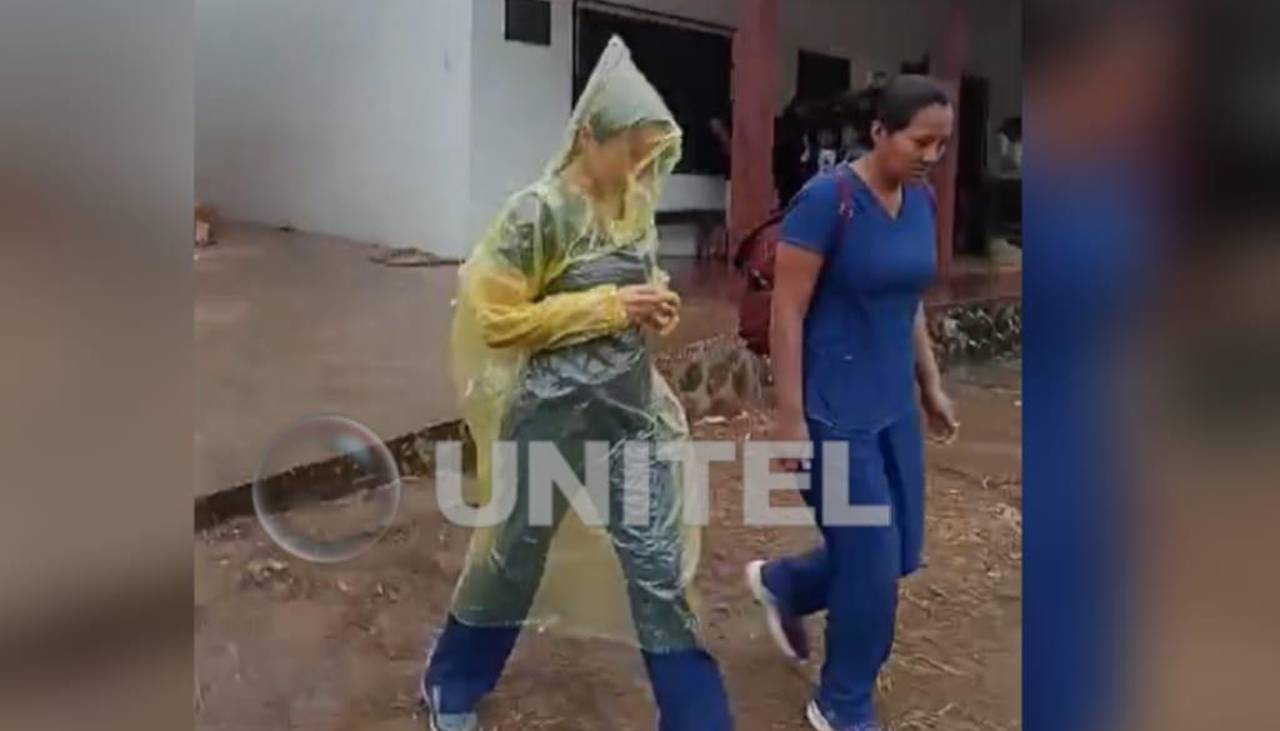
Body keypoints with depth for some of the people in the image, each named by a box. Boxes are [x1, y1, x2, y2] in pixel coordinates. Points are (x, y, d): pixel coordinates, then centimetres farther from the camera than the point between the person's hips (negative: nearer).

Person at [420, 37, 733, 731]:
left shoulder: (636, 204, 4)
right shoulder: (540, 212, -16)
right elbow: (495, 317, -17)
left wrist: (655, 302, -3)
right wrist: (608, 306, -19)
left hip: (631, 406, 5)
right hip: (554, 411, -5)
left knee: (660, 566, 6)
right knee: (517, 553, 13)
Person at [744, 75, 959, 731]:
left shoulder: (921, 202, 5)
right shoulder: (826, 199, -17)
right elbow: (786, 313, -17)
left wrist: (931, 386, 17)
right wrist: (790, 418, -18)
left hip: (894, 407, 8)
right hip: (835, 412, -8)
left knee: (898, 552, 14)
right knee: (873, 566, 0)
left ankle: (779, 583, 41)